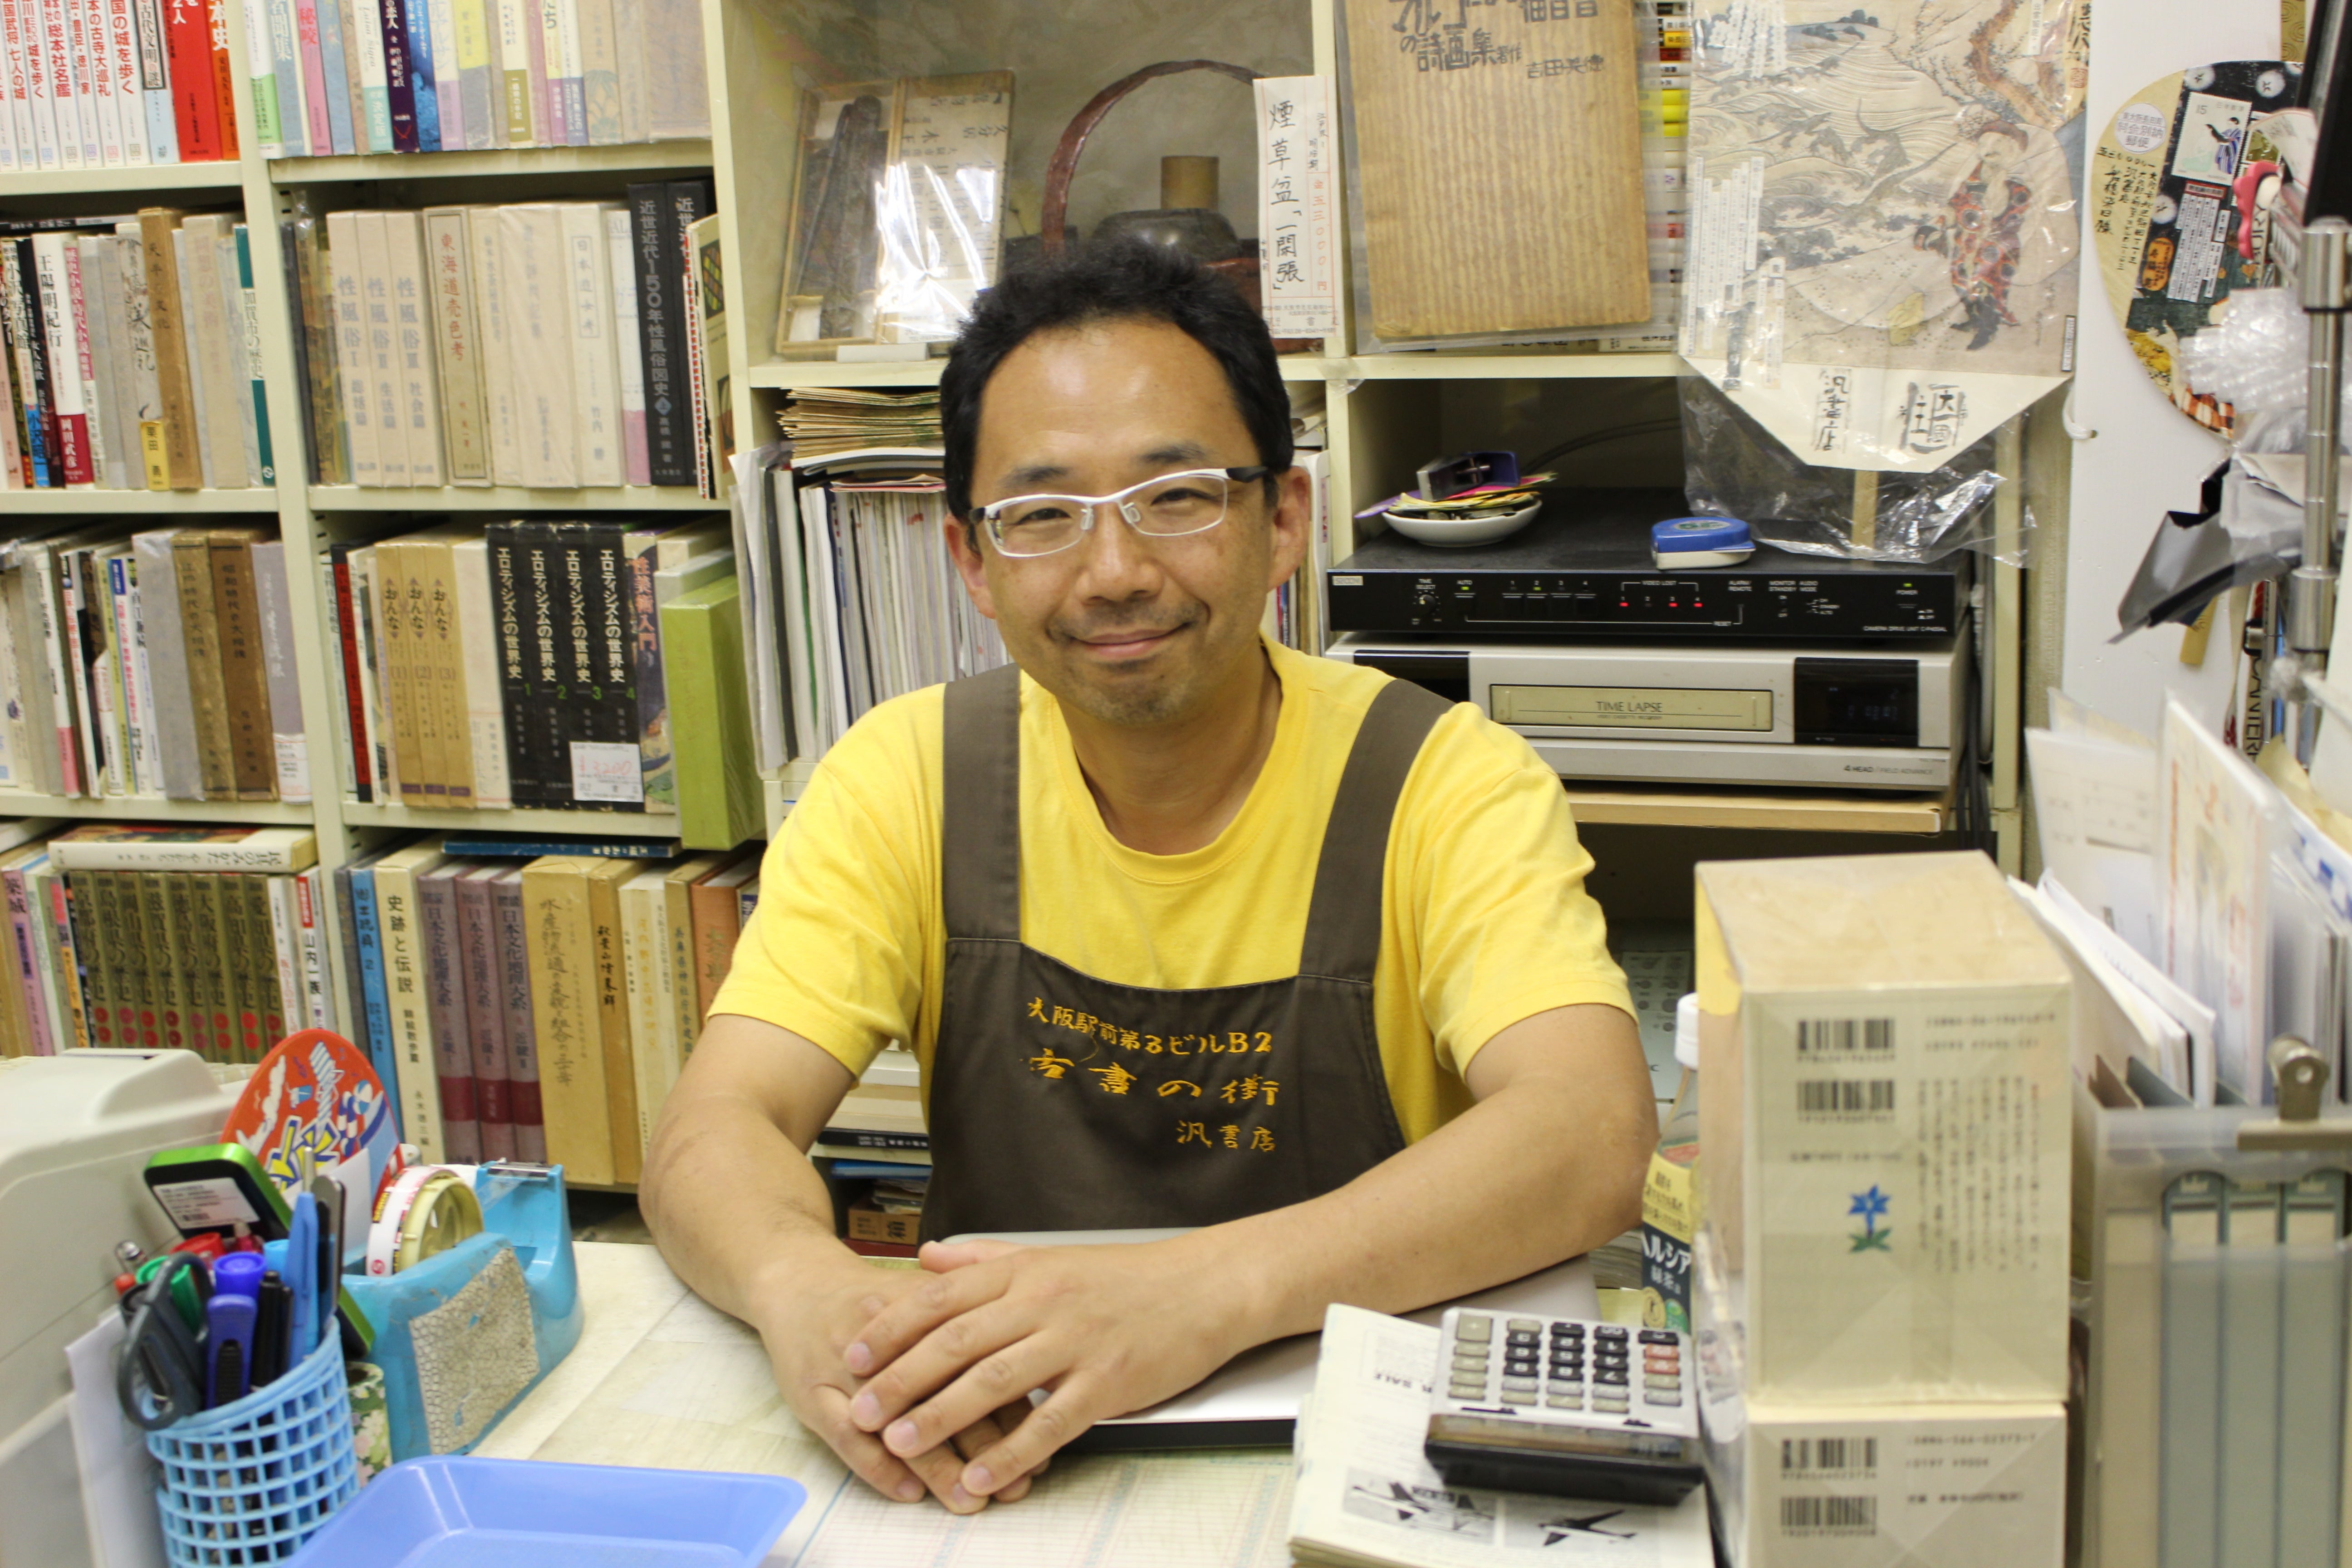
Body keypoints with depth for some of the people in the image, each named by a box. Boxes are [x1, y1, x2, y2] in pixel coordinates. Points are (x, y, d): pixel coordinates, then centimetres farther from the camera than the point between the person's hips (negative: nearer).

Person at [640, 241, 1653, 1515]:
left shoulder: (1451, 788, -10)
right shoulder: (904, 780, -1)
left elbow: (1591, 1139, -25)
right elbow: (716, 1127, -9)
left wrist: (1207, 1288, -40)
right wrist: (805, 1288, -33)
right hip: (991, 1456, 2)